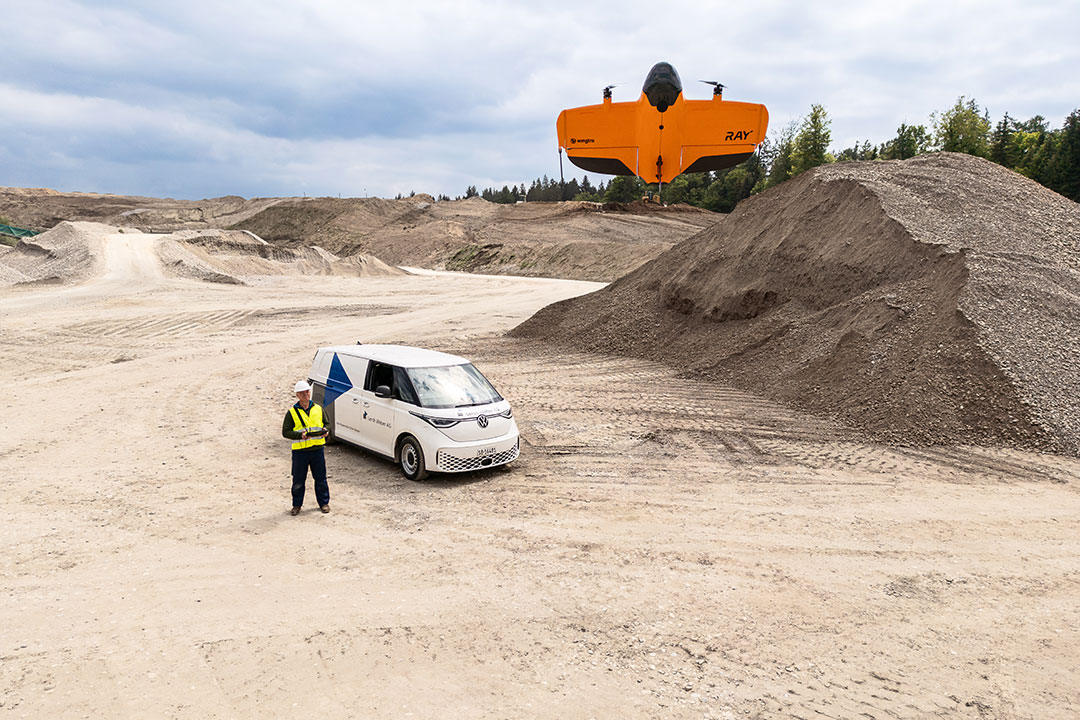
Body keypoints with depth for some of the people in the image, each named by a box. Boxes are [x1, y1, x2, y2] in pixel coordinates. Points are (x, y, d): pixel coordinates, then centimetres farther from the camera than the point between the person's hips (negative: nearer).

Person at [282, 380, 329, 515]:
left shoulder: (318, 408, 8)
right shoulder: (292, 412, 0)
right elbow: (285, 432, -3)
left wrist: (325, 432, -5)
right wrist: (300, 435, -18)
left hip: (317, 449, 2)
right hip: (300, 450, -2)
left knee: (321, 478, 8)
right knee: (298, 481, 6)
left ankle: (324, 503, 22)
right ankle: (297, 505, 21)